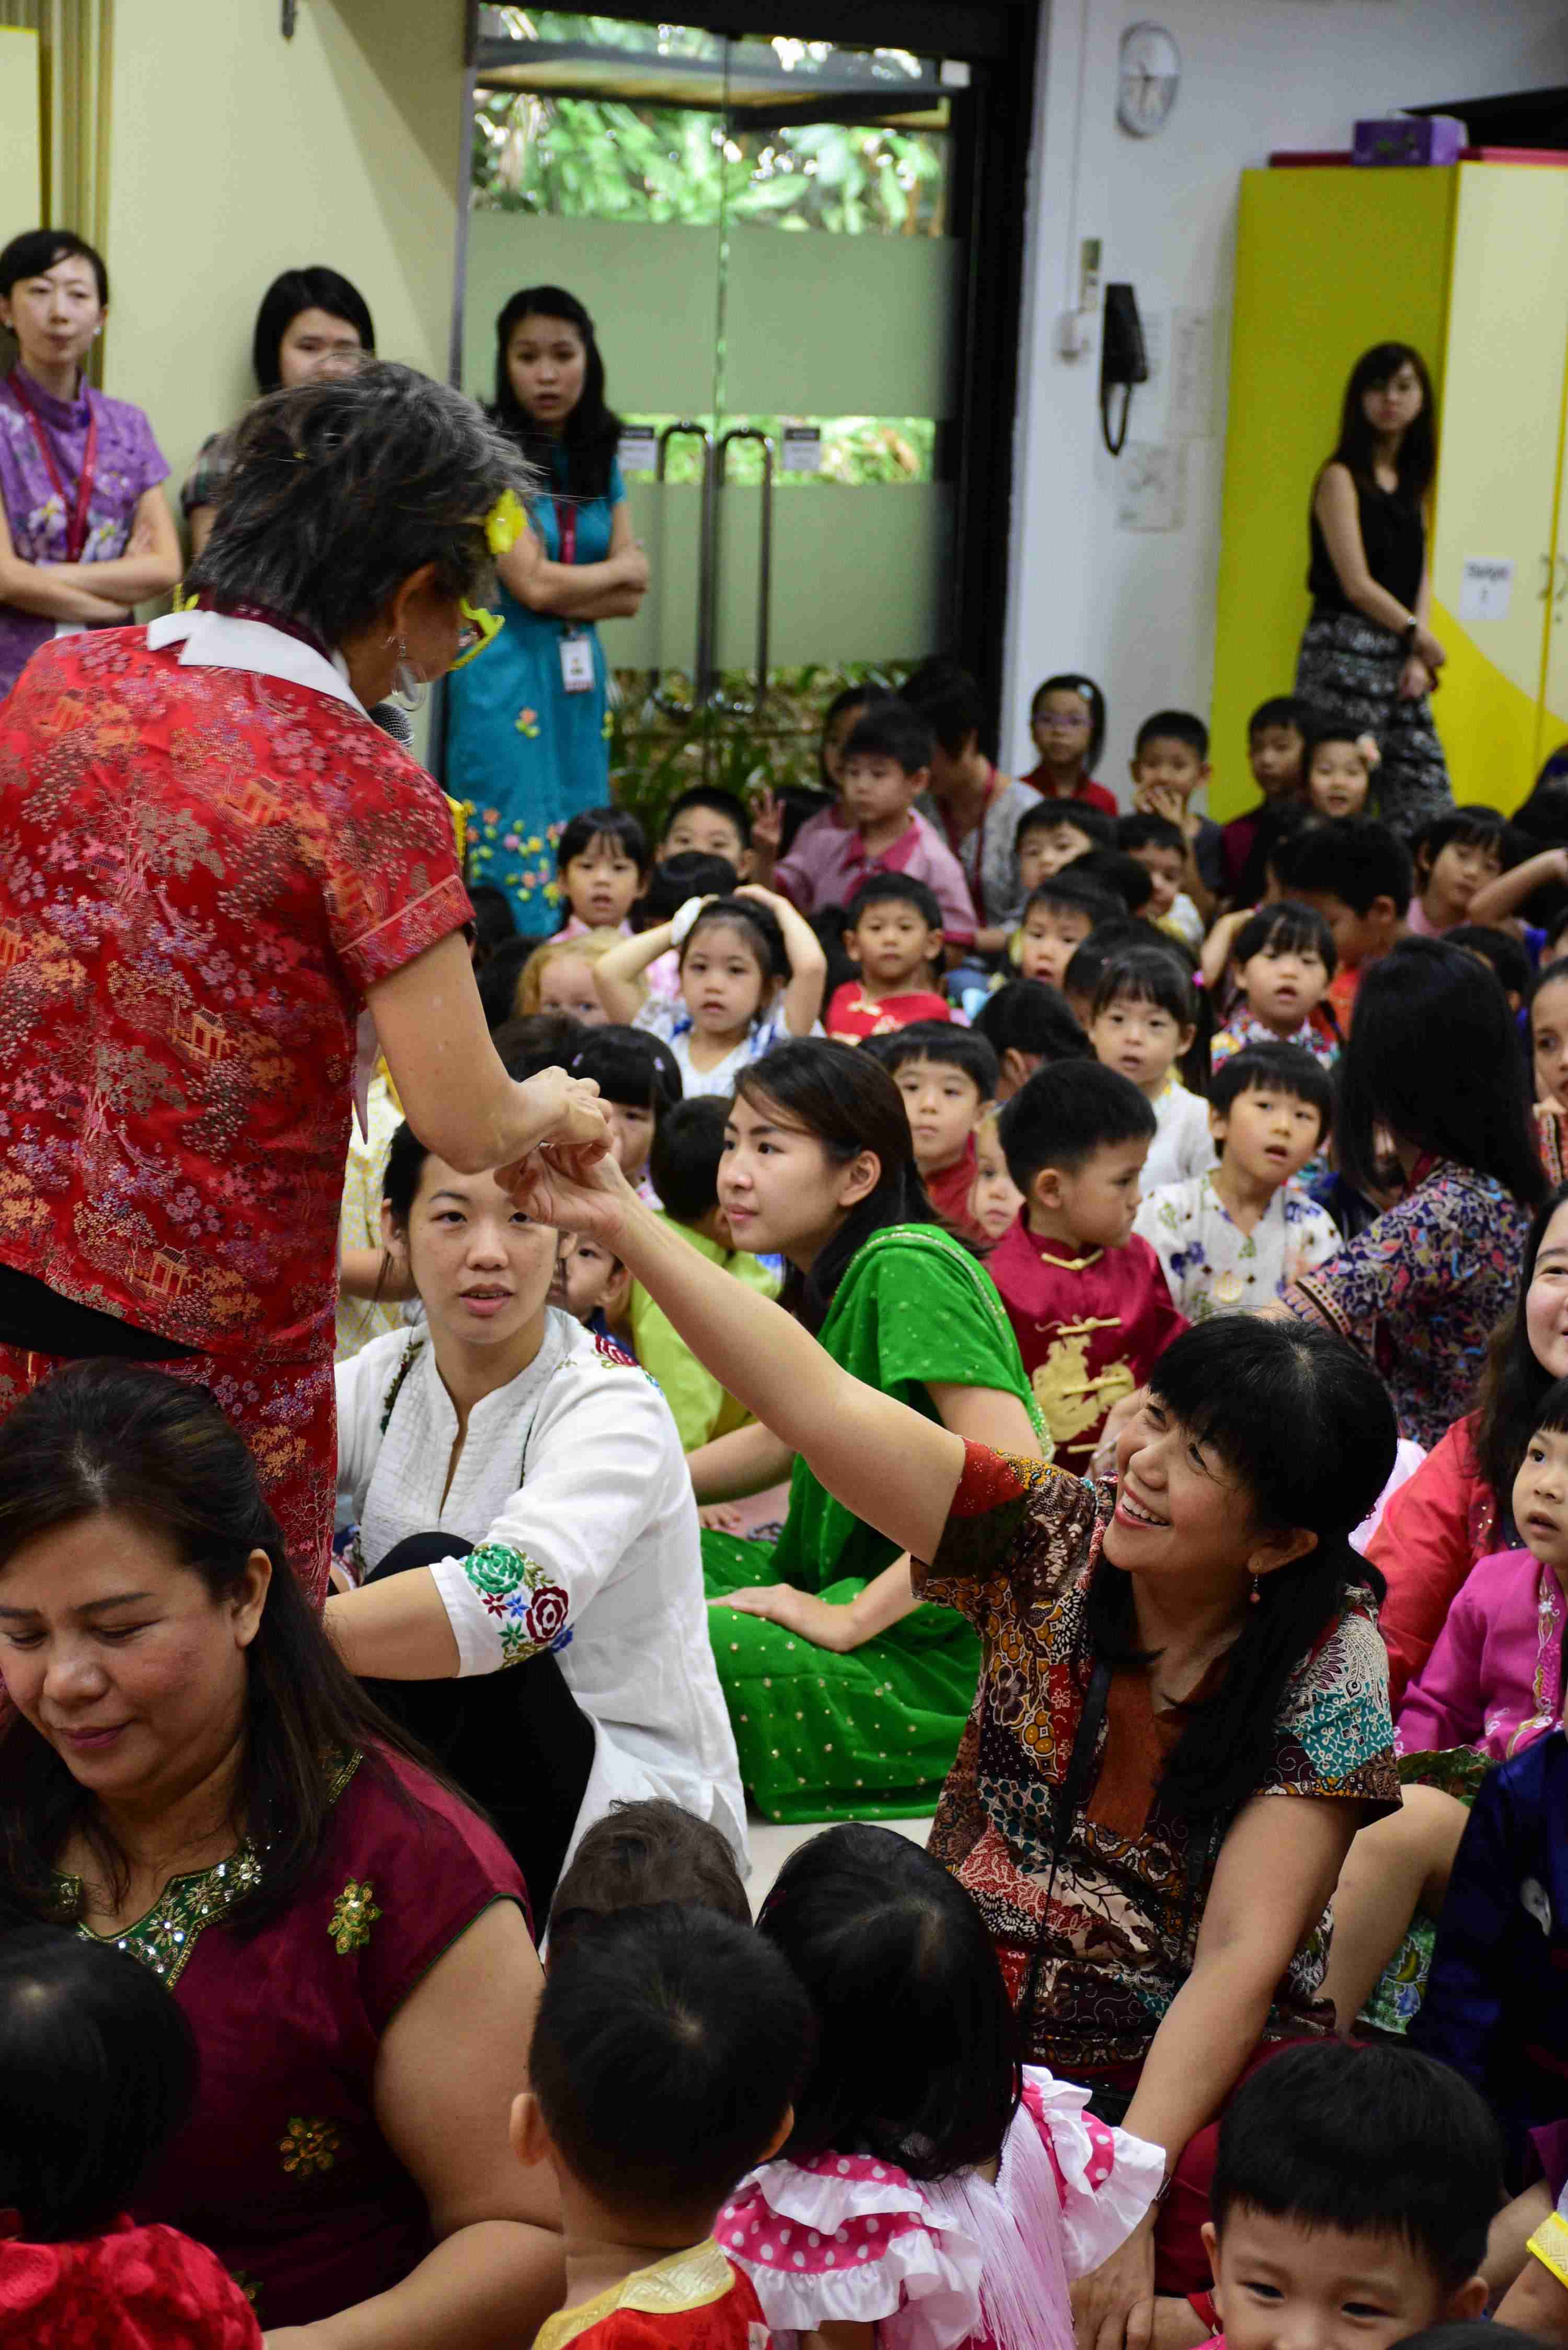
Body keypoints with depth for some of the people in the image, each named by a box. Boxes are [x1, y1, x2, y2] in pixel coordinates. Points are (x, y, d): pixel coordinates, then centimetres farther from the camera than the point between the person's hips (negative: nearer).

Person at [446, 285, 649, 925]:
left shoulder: (598, 462, 12)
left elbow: (630, 597, 6)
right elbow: (532, 583, -14)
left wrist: (561, 594, -10)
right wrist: (618, 568, 1)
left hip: (580, 679, 7)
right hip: (507, 675, -6)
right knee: (518, 873, -8)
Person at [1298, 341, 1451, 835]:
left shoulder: (1412, 482, 17)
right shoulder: (1341, 477, -5)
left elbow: (1421, 577, 13)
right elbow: (1357, 585, -11)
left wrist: (1418, 659, -2)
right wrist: (1423, 640, -3)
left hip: (1400, 660, 7)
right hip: (1345, 652, -7)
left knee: (1427, 812, 2)